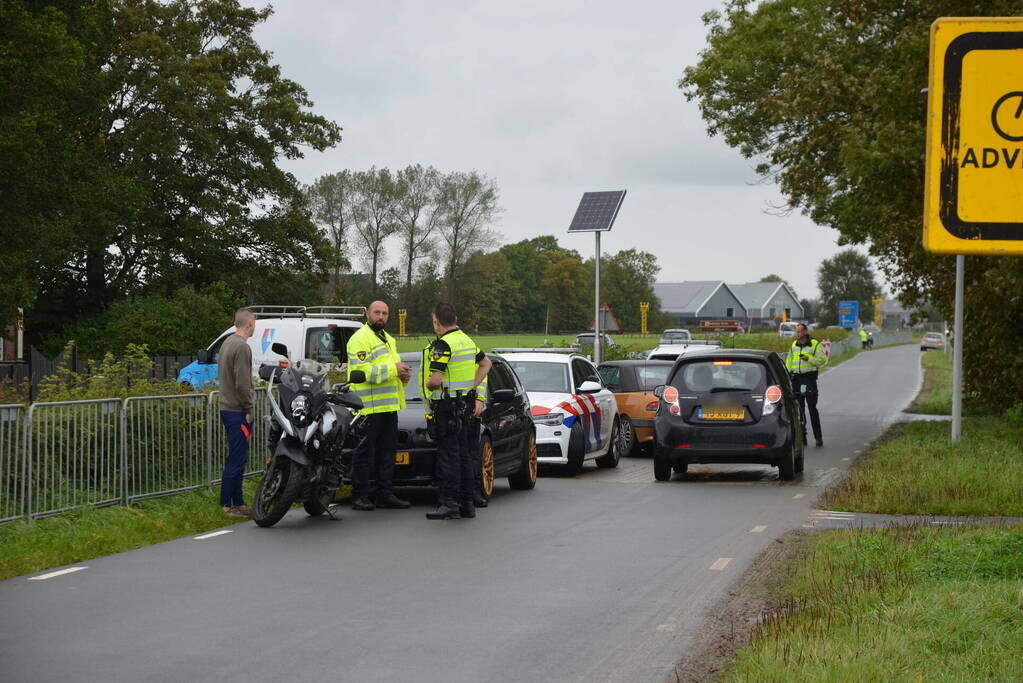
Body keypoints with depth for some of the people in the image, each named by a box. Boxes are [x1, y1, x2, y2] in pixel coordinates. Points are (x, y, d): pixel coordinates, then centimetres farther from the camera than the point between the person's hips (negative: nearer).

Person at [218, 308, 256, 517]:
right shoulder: (242, 347, -16)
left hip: (227, 408, 10)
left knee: (237, 459, 14)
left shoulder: (227, 343, 14)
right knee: (236, 460, -6)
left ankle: (238, 503, 19)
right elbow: (242, 383, -21)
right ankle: (228, 504, -5)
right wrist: (248, 410, -13)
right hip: (237, 411, -10)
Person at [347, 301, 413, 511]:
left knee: (387, 452, 12)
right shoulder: (360, 338, -8)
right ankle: (359, 497, -3)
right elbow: (362, 371, -19)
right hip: (369, 406, -9)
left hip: (389, 406, 9)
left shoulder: (388, 339, 22)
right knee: (365, 453, -6)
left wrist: (403, 375, 9)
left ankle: (385, 494, 18)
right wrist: (392, 369, -20)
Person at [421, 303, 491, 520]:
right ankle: (468, 503, 15)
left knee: (449, 455, -7)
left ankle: (450, 503, -8)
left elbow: (435, 380, -25)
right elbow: (485, 363, 28)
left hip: (447, 406, -9)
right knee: (463, 454, 12)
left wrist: (427, 384, -2)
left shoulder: (443, 345, -16)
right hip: (465, 403, 9)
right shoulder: (466, 340, 13)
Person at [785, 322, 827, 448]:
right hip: (796, 378, 5)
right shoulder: (794, 345, 14)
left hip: (809, 377, -5)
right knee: (799, 409, 7)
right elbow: (789, 361, 22)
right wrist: (788, 373, 12)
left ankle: (818, 437, -4)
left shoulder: (815, 344, -3)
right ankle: (802, 436, 13)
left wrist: (809, 359, -20)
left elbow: (822, 359, -7)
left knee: (812, 408, -7)